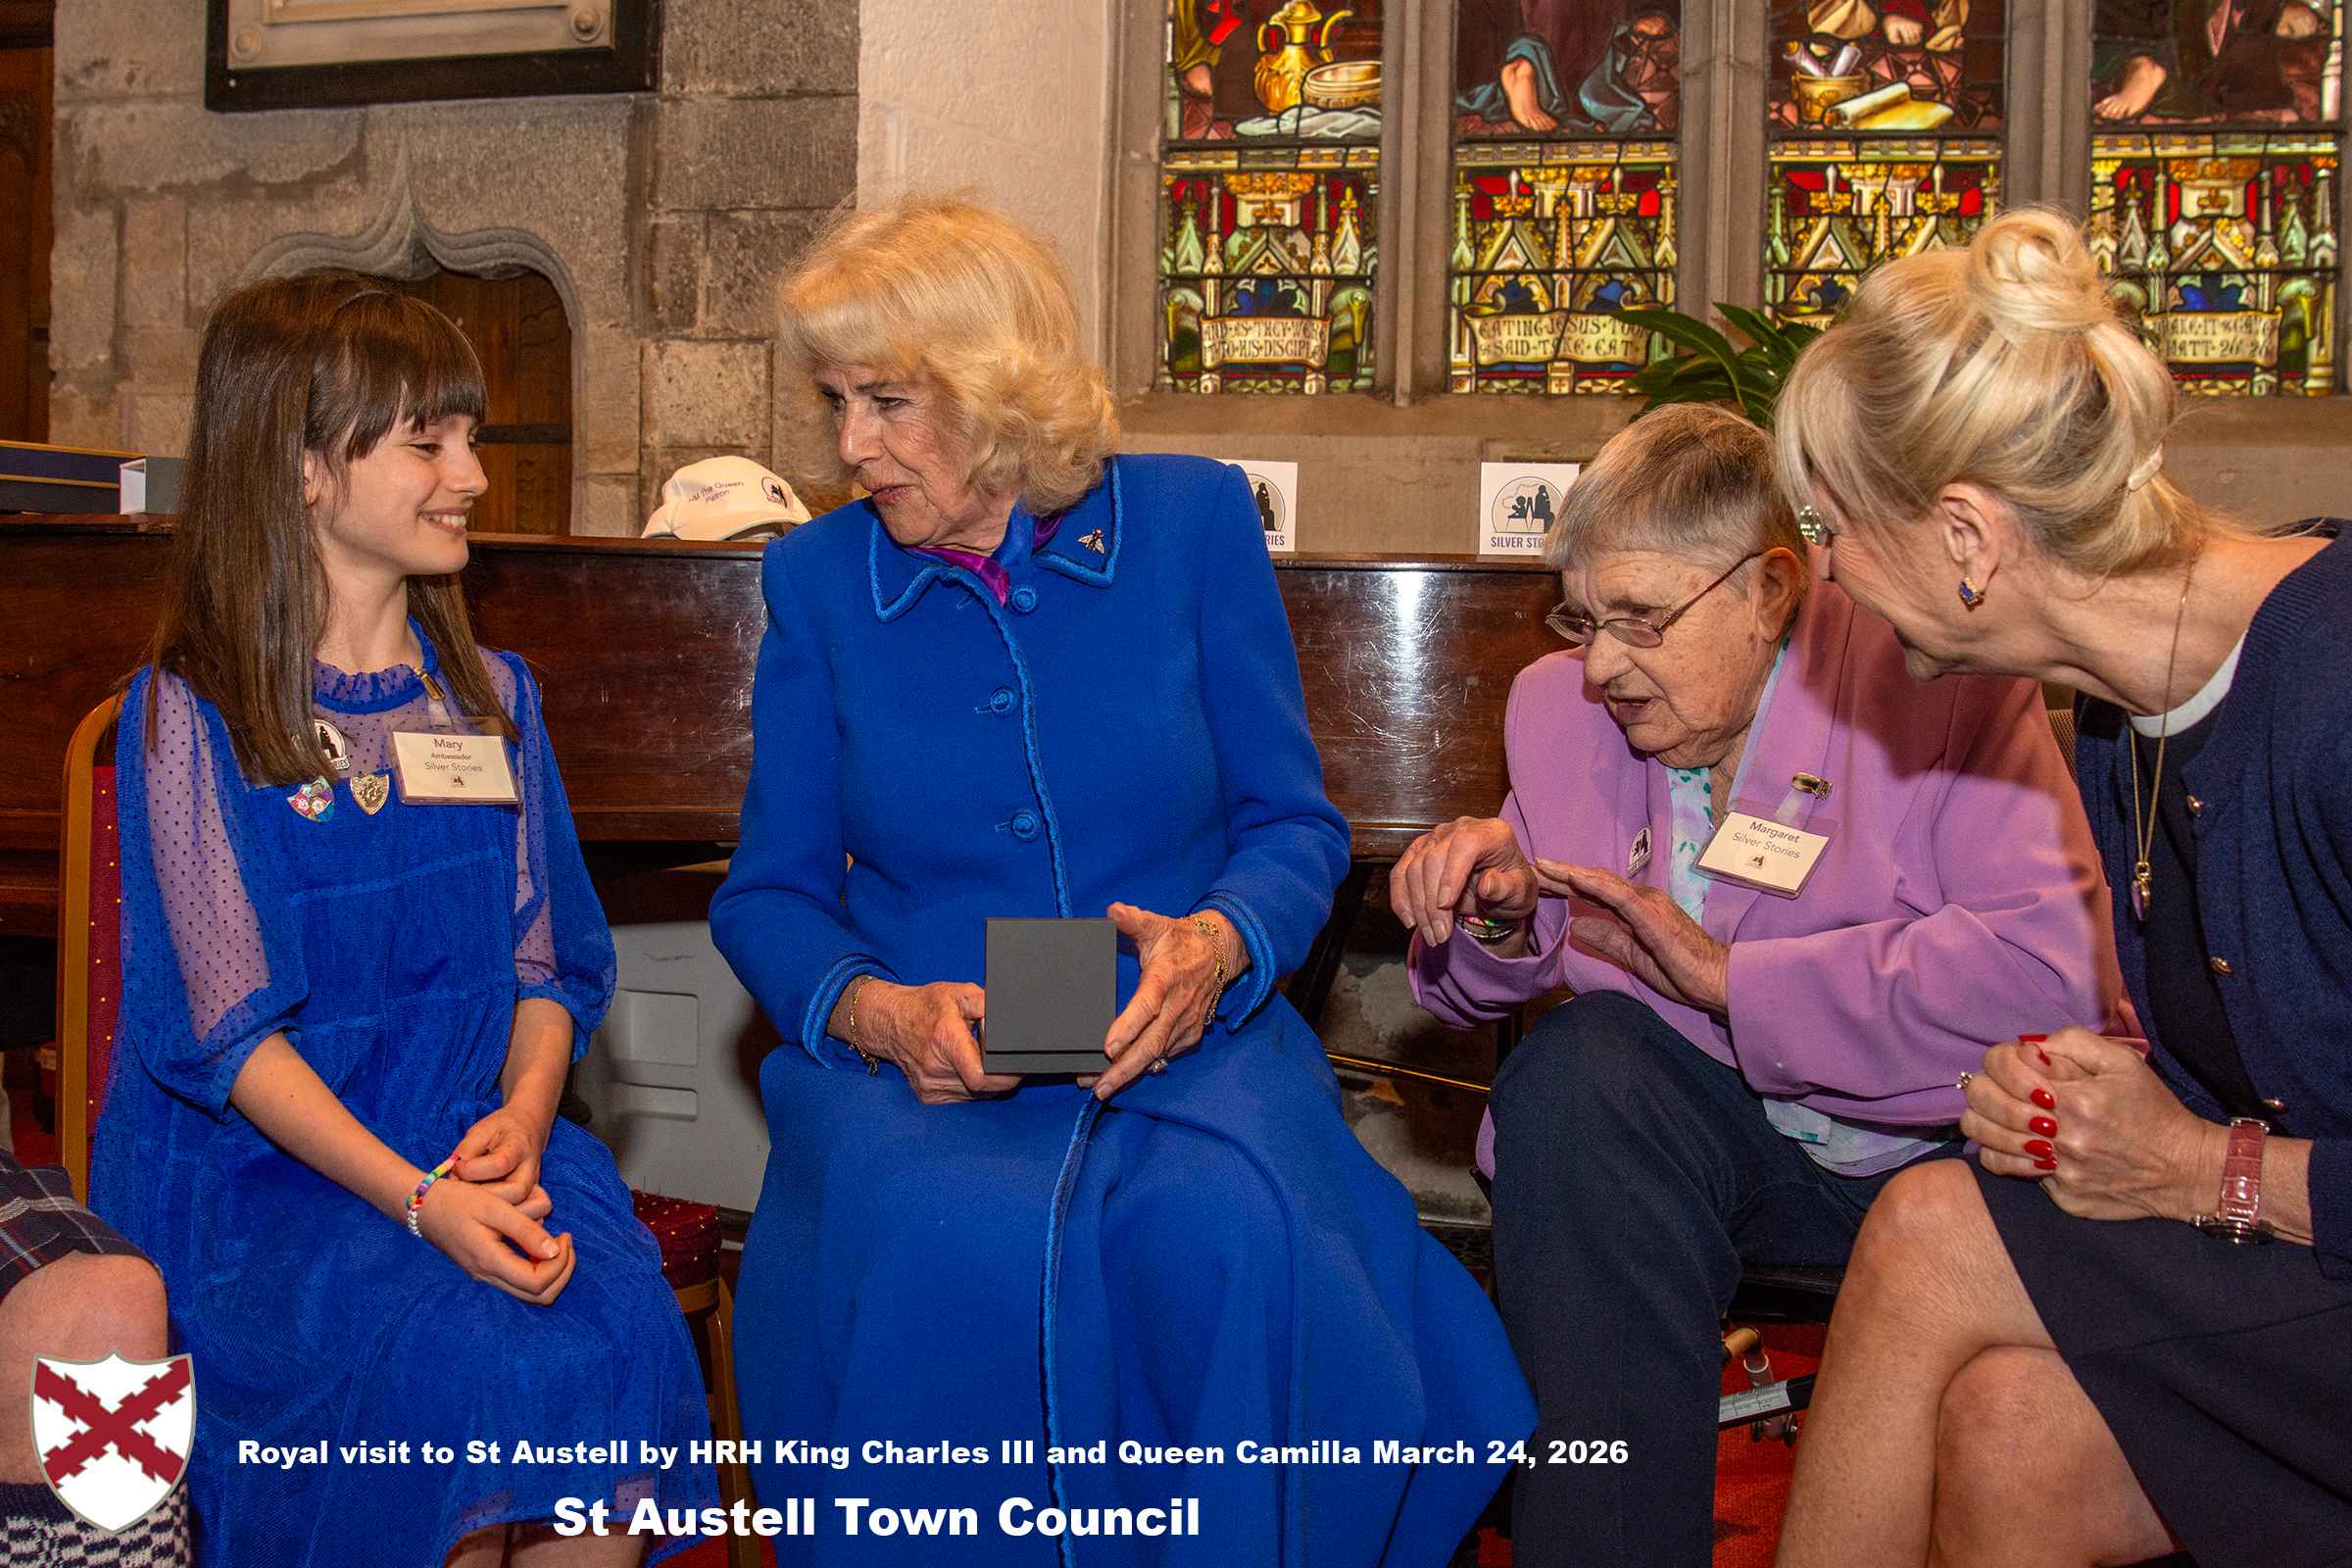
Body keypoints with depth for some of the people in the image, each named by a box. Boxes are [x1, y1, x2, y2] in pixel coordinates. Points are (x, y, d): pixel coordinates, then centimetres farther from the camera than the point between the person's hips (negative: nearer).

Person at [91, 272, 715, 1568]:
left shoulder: (490, 696, 13)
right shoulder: (191, 716, -3)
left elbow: (545, 961, 11)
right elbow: (227, 1027, -9)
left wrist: (520, 1127, -11)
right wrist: (419, 1203, -21)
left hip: (476, 1136, 4)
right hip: (262, 1169, -4)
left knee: (619, 1343, -26)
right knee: (468, 1370, -30)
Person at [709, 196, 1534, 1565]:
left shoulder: (1195, 521, 5)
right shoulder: (818, 579, 8)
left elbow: (1294, 823, 6)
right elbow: (769, 891, 9)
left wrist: (1220, 943, -16)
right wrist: (875, 1013, -12)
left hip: (1180, 1041, 0)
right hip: (919, 1061, 0)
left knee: (1228, 1230, -34)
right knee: (944, 1247, -34)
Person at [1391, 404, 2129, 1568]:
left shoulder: (1934, 684, -12)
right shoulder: (1558, 703, 4)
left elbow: (2049, 967, -26)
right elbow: (1492, 987, 12)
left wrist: (1728, 977, -20)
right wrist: (1500, 915, -13)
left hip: (1963, 1157, -4)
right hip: (1720, 1139, 4)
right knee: (1576, 1061, -26)